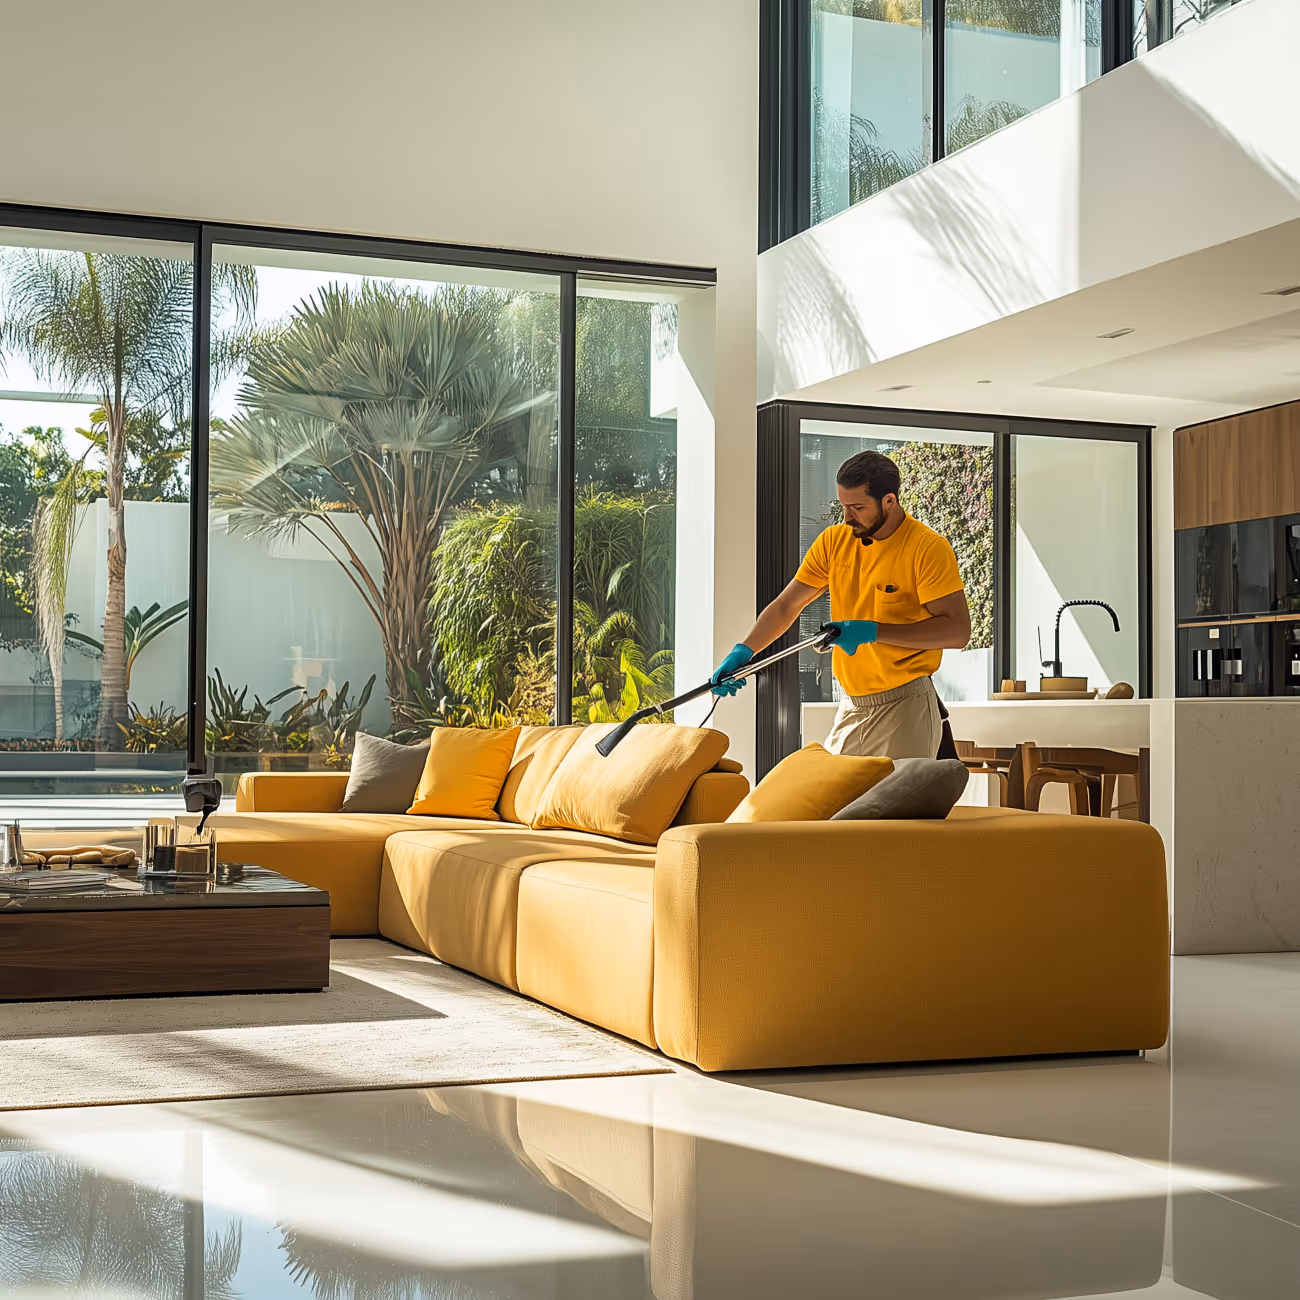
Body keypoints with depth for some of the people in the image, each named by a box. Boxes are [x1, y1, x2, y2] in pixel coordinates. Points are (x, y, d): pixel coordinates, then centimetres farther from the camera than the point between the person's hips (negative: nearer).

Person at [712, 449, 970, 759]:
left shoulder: (927, 548, -12)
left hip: (904, 710, -6)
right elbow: (785, 606, 7)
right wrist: (743, 651, -9)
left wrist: (874, 631, -22)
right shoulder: (834, 541, 6)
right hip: (850, 708, 6)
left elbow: (958, 631, -18)